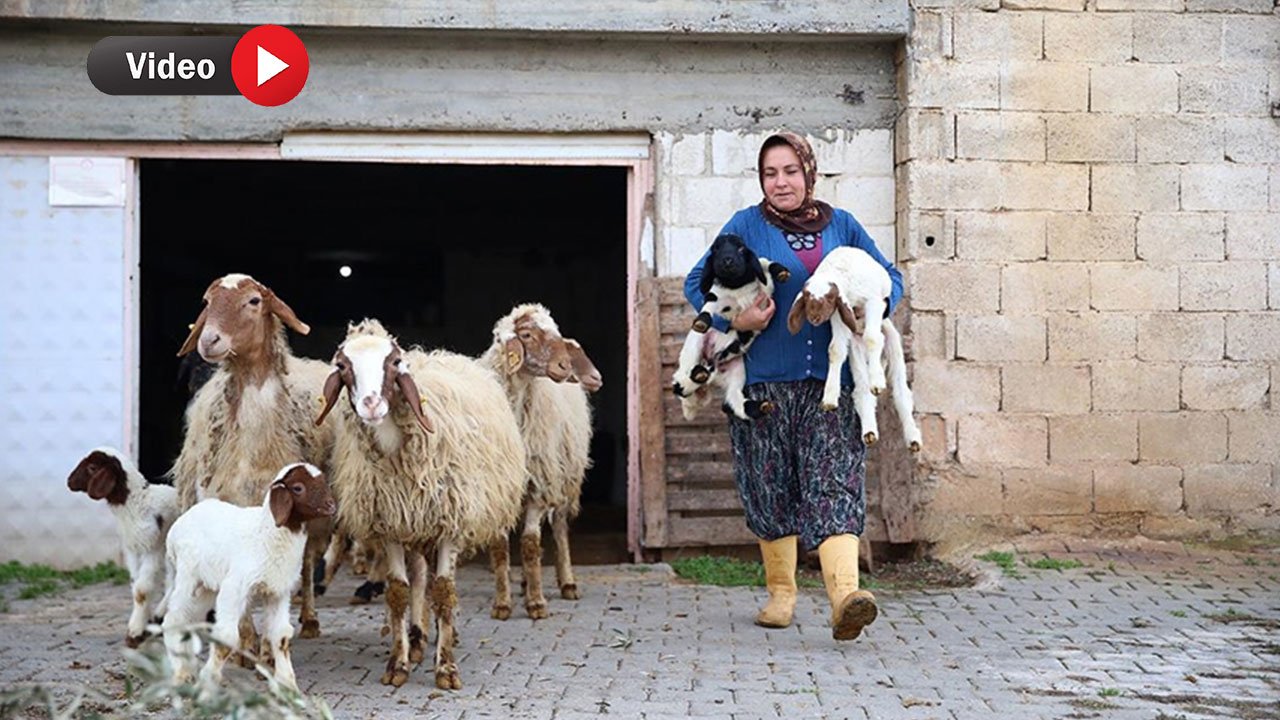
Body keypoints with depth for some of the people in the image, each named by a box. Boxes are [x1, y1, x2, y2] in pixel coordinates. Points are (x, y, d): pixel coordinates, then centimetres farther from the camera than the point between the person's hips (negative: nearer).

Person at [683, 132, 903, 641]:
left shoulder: (841, 226, 11)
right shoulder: (747, 226, 4)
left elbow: (889, 277, 20)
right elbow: (696, 282, 6)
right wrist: (733, 319, -12)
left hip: (830, 381, 1)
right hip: (765, 380, 0)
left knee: (833, 485, -12)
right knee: (770, 489, 6)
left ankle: (845, 596, -24)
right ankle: (781, 592, 23)